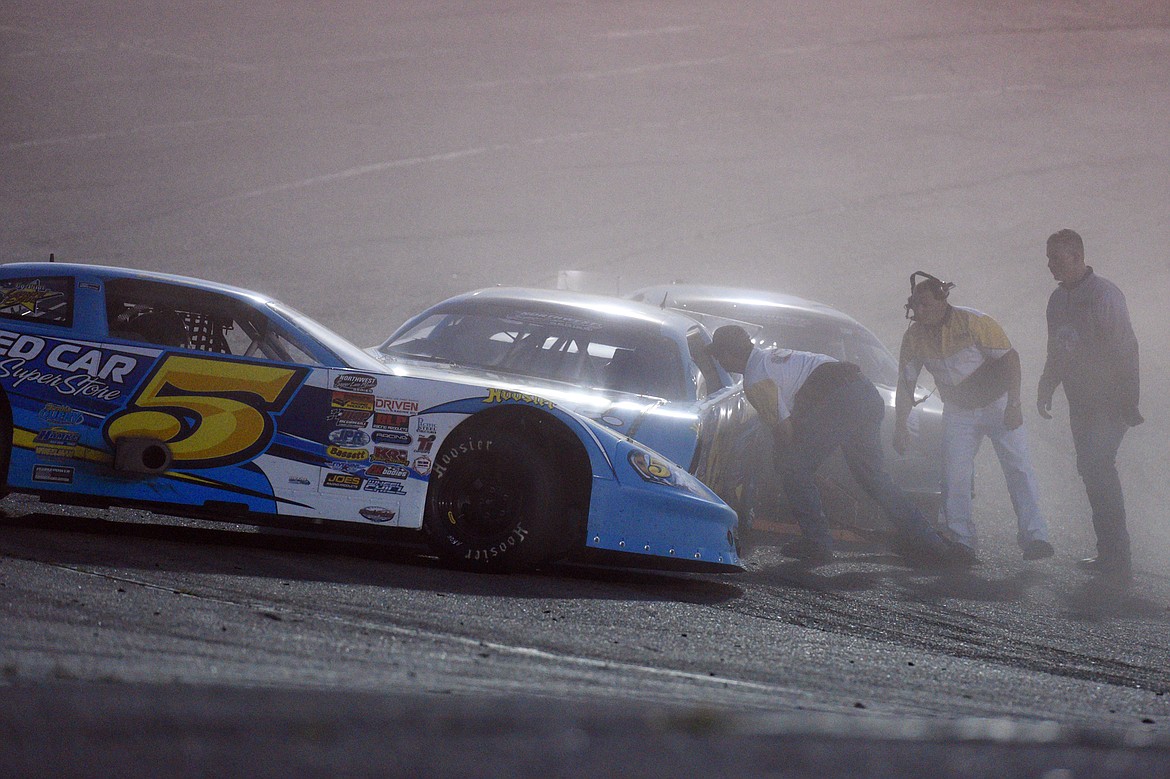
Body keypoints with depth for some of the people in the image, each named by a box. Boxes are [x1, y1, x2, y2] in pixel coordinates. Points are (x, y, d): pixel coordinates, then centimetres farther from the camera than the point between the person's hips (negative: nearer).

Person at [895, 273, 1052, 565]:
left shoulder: (973, 322, -21)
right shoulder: (914, 336, -8)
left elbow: (1009, 358, -19)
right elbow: (905, 385, 1)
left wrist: (1014, 404, -25)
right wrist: (900, 426, -4)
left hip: (998, 405, -4)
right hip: (958, 412, 4)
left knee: (1018, 468, -11)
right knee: (954, 475, -8)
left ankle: (1034, 537, -14)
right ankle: (961, 541, -4)